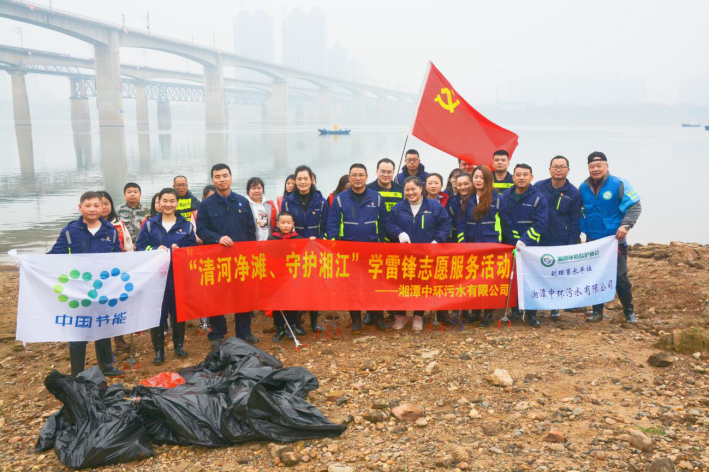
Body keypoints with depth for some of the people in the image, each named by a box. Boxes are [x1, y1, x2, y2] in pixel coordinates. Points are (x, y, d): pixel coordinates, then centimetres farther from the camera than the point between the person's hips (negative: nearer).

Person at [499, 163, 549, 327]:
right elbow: (503, 222, 4)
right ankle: (514, 309, 21)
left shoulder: (539, 198, -5)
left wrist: (524, 241, -22)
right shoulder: (505, 196, 3)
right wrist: (516, 240, -4)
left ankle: (531, 313, 12)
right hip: (509, 246, 2)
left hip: (531, 247, -2)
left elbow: (540, 224, -12)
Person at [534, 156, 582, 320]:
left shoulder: (574, 193, 1)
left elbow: (575, 222, 2)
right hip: (539, 241, 1)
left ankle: (555, 308, 18)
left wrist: (571, 245, -5)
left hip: (562, 244, 0)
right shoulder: (538, 187, 2)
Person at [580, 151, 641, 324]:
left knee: (620, 277, 1)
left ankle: (629, 312, 18)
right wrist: (583, 228, 7)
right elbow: (577, 211, 18)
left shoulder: (619, 184, -9)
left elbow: (635, 206, -10)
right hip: (592, 241, 4)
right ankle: (597, 311, 20)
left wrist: (626, 225, -23)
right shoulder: (583, 187, 4)